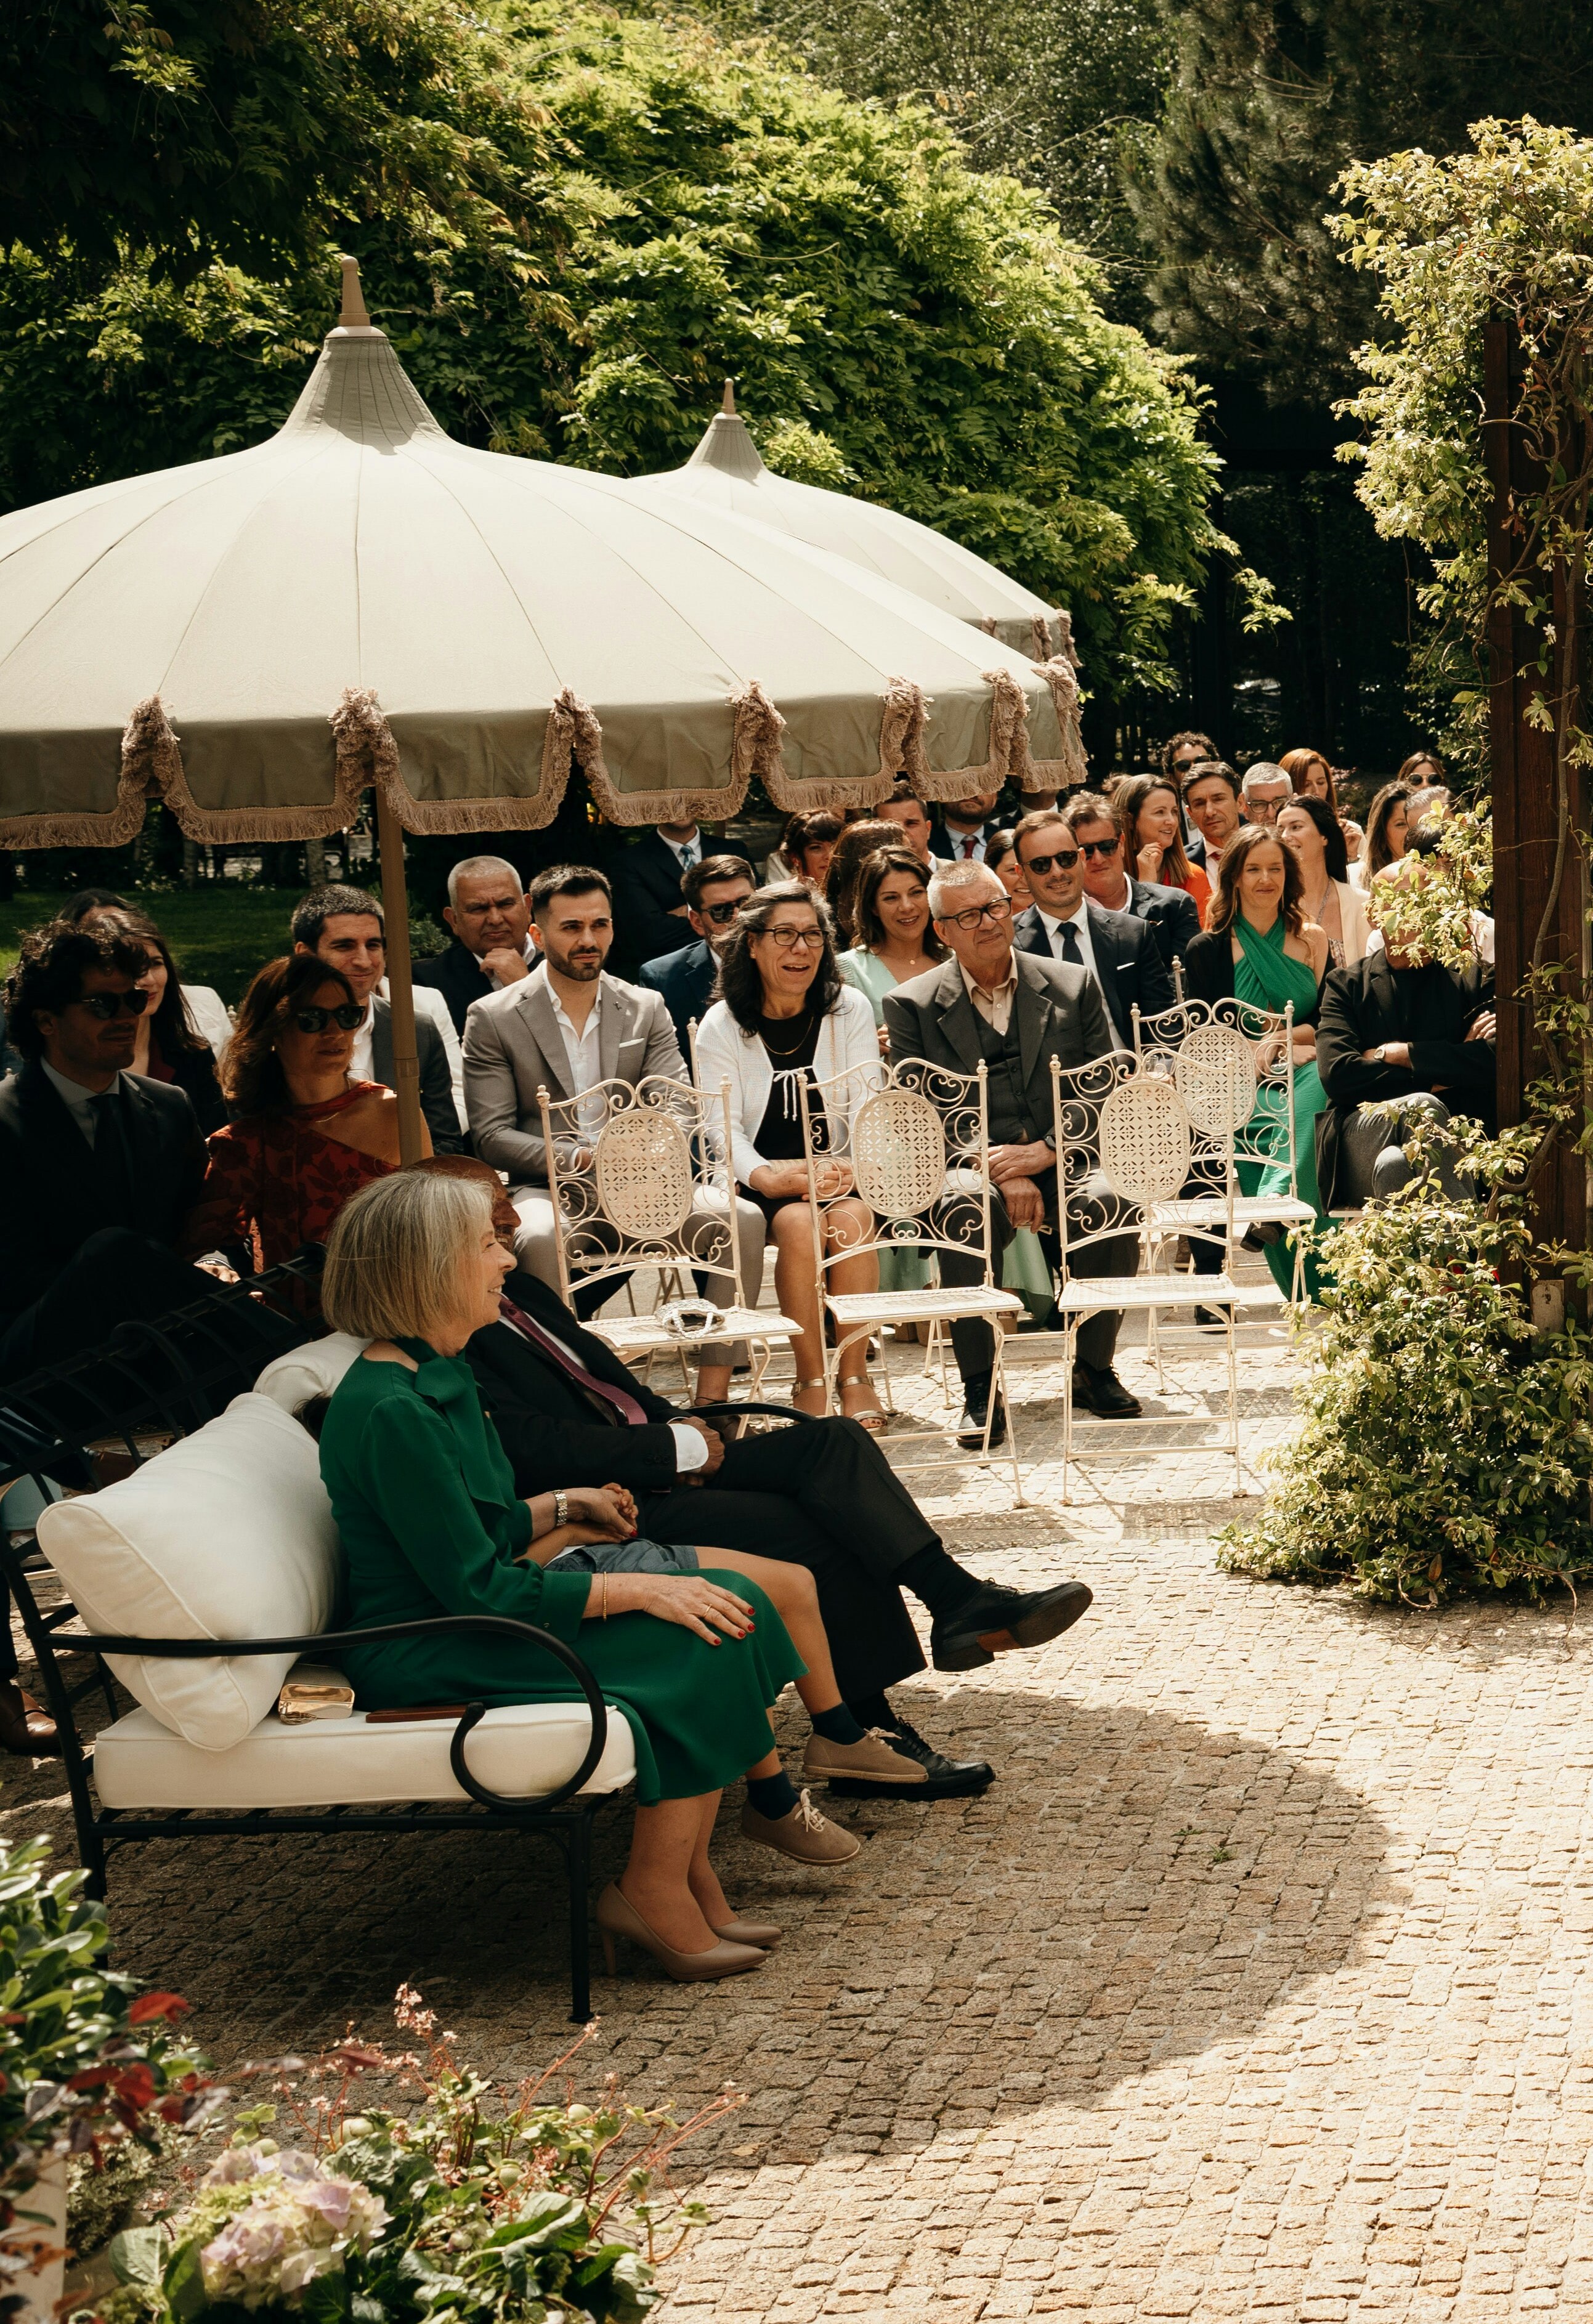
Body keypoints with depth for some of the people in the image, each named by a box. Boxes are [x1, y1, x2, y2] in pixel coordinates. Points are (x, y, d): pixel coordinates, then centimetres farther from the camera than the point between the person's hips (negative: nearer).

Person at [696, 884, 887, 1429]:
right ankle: (810, 1379, -24)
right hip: (763, 1185, -1)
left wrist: (849, 1169, -23)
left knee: (850, 1219, -31)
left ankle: (854, 1373, -22)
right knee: (800, 1224, -32)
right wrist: (767, 1175, -29)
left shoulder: (850, 1010, 7)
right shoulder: (721, 1026, 2)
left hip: (838, 1177, 1)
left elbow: (867, 1109, -2)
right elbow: (722, 1127, -8)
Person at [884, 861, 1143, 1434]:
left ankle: (1094, 1368, -11)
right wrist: (996, 1171, -16)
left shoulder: (1074, 986, 10)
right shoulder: (912, 1006, 6)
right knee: (963, 1215, -36)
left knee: (1109, 1206, -32)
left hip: (1065, 1164, 1)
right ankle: (978, 1390, -23)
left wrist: (1047, 1151, -13)